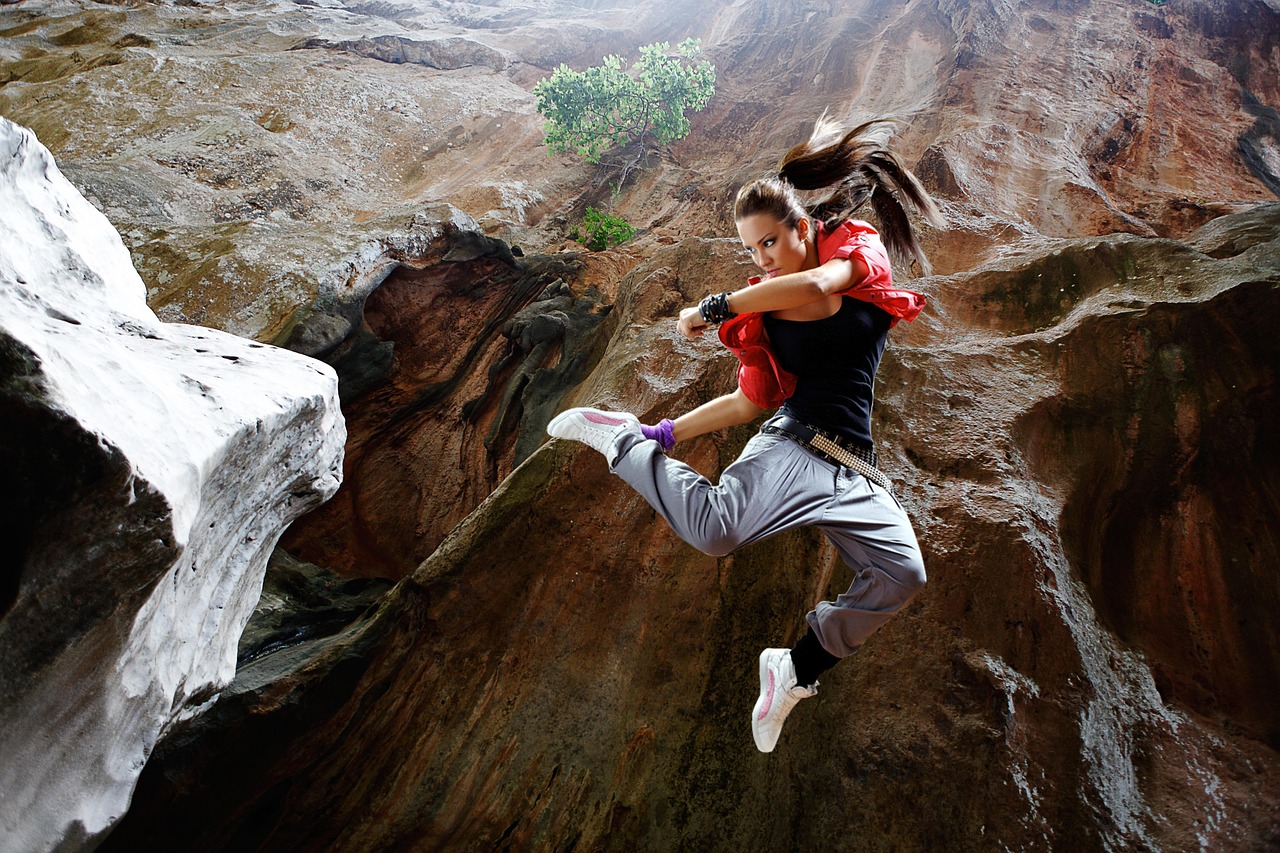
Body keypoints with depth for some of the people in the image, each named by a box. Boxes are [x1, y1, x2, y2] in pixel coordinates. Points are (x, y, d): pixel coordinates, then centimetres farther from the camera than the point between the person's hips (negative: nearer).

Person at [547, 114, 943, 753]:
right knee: (713, 529, -30)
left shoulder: (861, 250, 6)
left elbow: (816, 285, -19)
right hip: (794, 442, -1)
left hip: (856, 474, 2)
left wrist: (714, 307, -13)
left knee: (903, 575, -18)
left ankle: (797, 669, -2)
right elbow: (750, 401, 9)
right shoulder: (763, 311, 10)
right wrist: (668, 432, 4)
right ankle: (623, 439, -9)